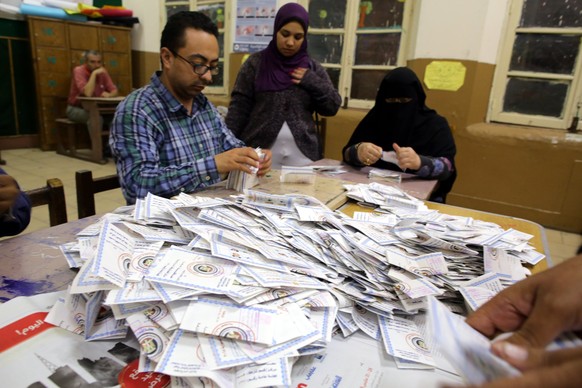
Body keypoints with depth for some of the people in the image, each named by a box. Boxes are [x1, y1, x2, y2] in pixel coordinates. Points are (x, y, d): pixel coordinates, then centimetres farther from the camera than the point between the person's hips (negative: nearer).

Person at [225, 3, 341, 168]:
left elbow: (332, 107, 8)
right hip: (259, 155, -2)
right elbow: (239, 107, -2)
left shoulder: (313, 68, 9)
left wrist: (313, 82, -6)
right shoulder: (256, 63, 2)